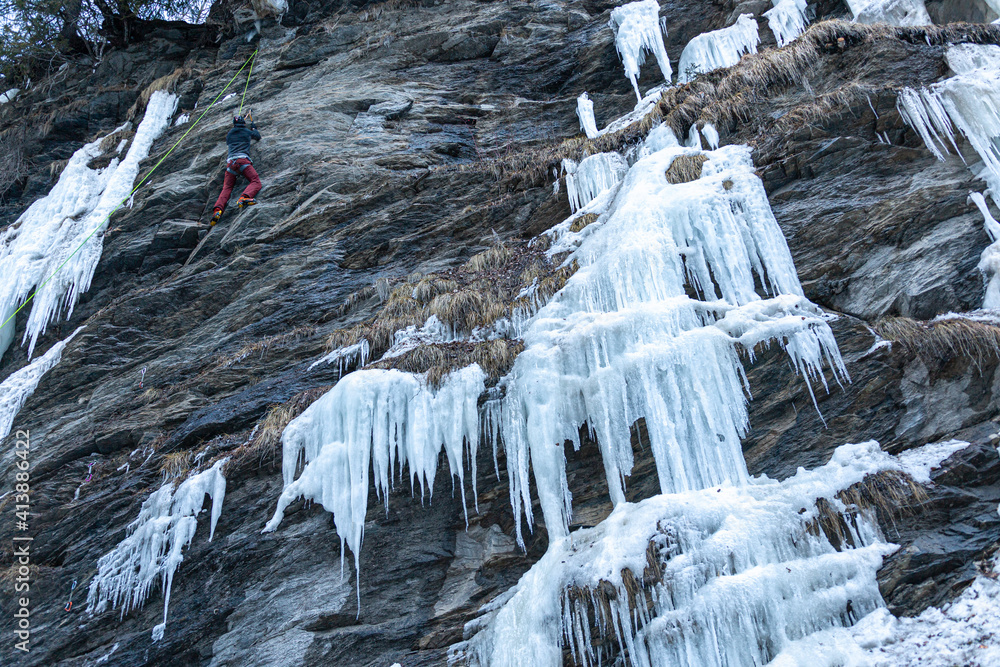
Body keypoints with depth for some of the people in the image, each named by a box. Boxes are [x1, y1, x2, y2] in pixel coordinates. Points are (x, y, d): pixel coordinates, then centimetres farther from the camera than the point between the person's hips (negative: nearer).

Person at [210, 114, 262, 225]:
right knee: (256, 182, -9)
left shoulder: (230, 134, 25)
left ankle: (218, 209, -24)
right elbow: (258, 137, 38)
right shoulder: (247, 132, 18)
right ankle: (243, 198, -39)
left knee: (227, 188, 2)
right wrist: (253, 128, 59)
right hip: (242, 160, -3)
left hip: (230, 162, 4)